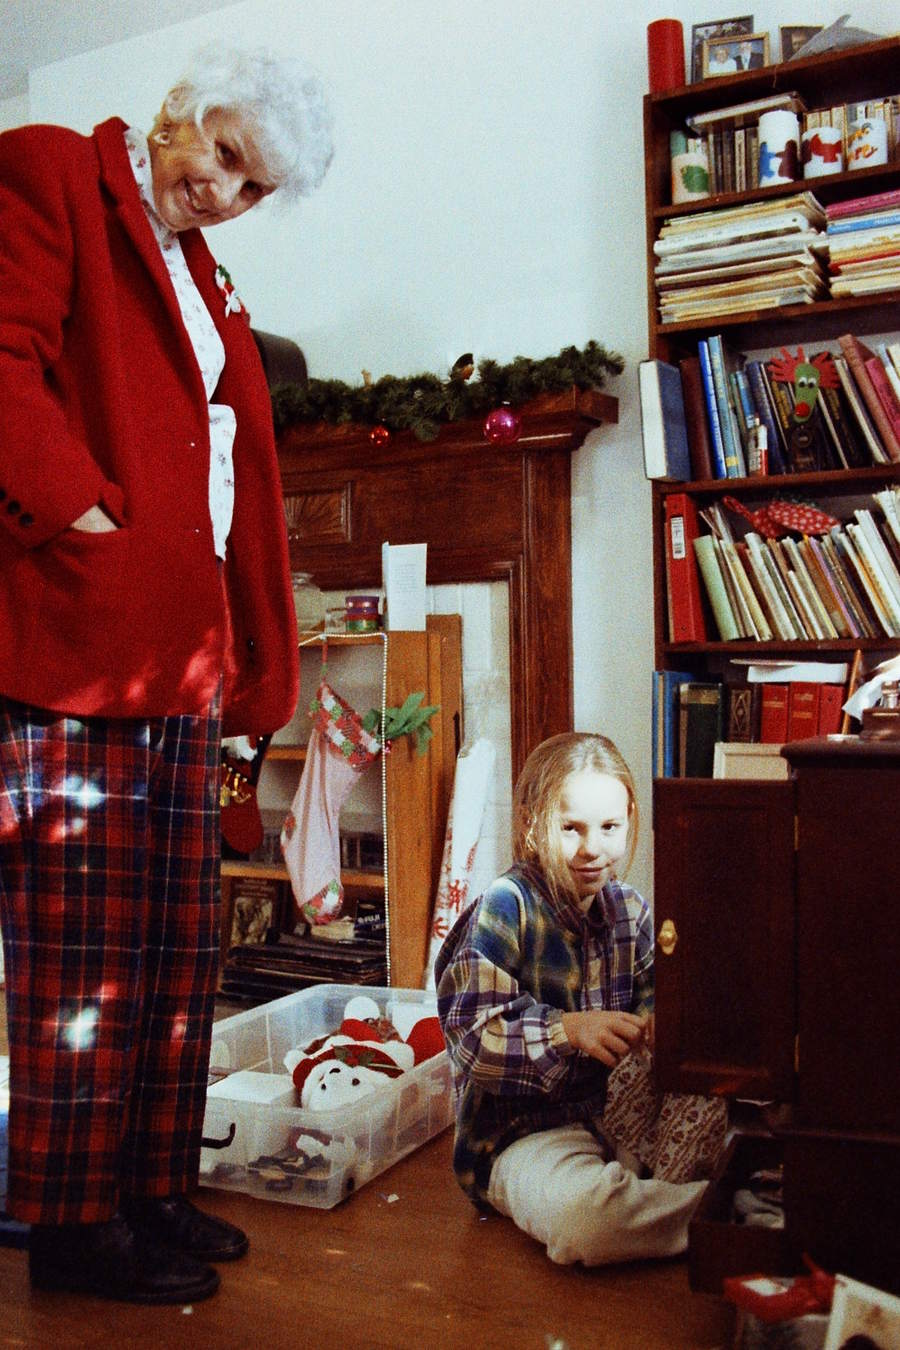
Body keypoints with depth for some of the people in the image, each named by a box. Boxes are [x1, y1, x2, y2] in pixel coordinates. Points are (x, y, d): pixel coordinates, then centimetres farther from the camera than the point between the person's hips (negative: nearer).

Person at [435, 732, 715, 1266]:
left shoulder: (630, 908, 6)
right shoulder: (503, 911, -15)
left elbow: (644, 1013, 10)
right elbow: (474, 1041, -20)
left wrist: (657, 1026, -14)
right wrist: (570, 1031, -33)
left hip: (620, 1113, 5)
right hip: (521, 1131, -5)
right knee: (581, 1218, -34)